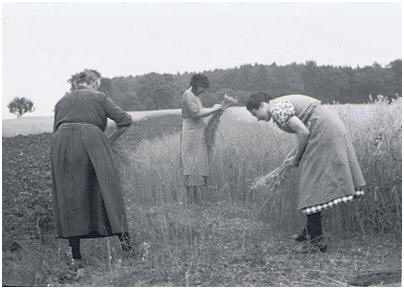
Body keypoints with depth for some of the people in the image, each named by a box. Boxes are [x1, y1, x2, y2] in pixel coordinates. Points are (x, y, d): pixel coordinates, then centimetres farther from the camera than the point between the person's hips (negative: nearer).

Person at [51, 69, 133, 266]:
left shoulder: (62, 101, 24)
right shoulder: (98, 97, 13)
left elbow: (55, 130, 19)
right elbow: (125, 120, 3)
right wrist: (110, 140, 9)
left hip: (61, 145, 3)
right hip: (90, 141, -3)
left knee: (68, 196, 5)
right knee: (105, 189, 3)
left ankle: (75, 253, 4)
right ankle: (122, 235, -1)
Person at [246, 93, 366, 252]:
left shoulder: (277, 109, -10)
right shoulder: (283, 103, 20)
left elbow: (304, 133, -17)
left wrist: (296, 158, -3)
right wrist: (292, 155, 18)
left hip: (324, 130, -10)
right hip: (331, 126, 10)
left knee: (311, 183, -7)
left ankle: (317, 240, -6)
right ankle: (311, 229, 22)